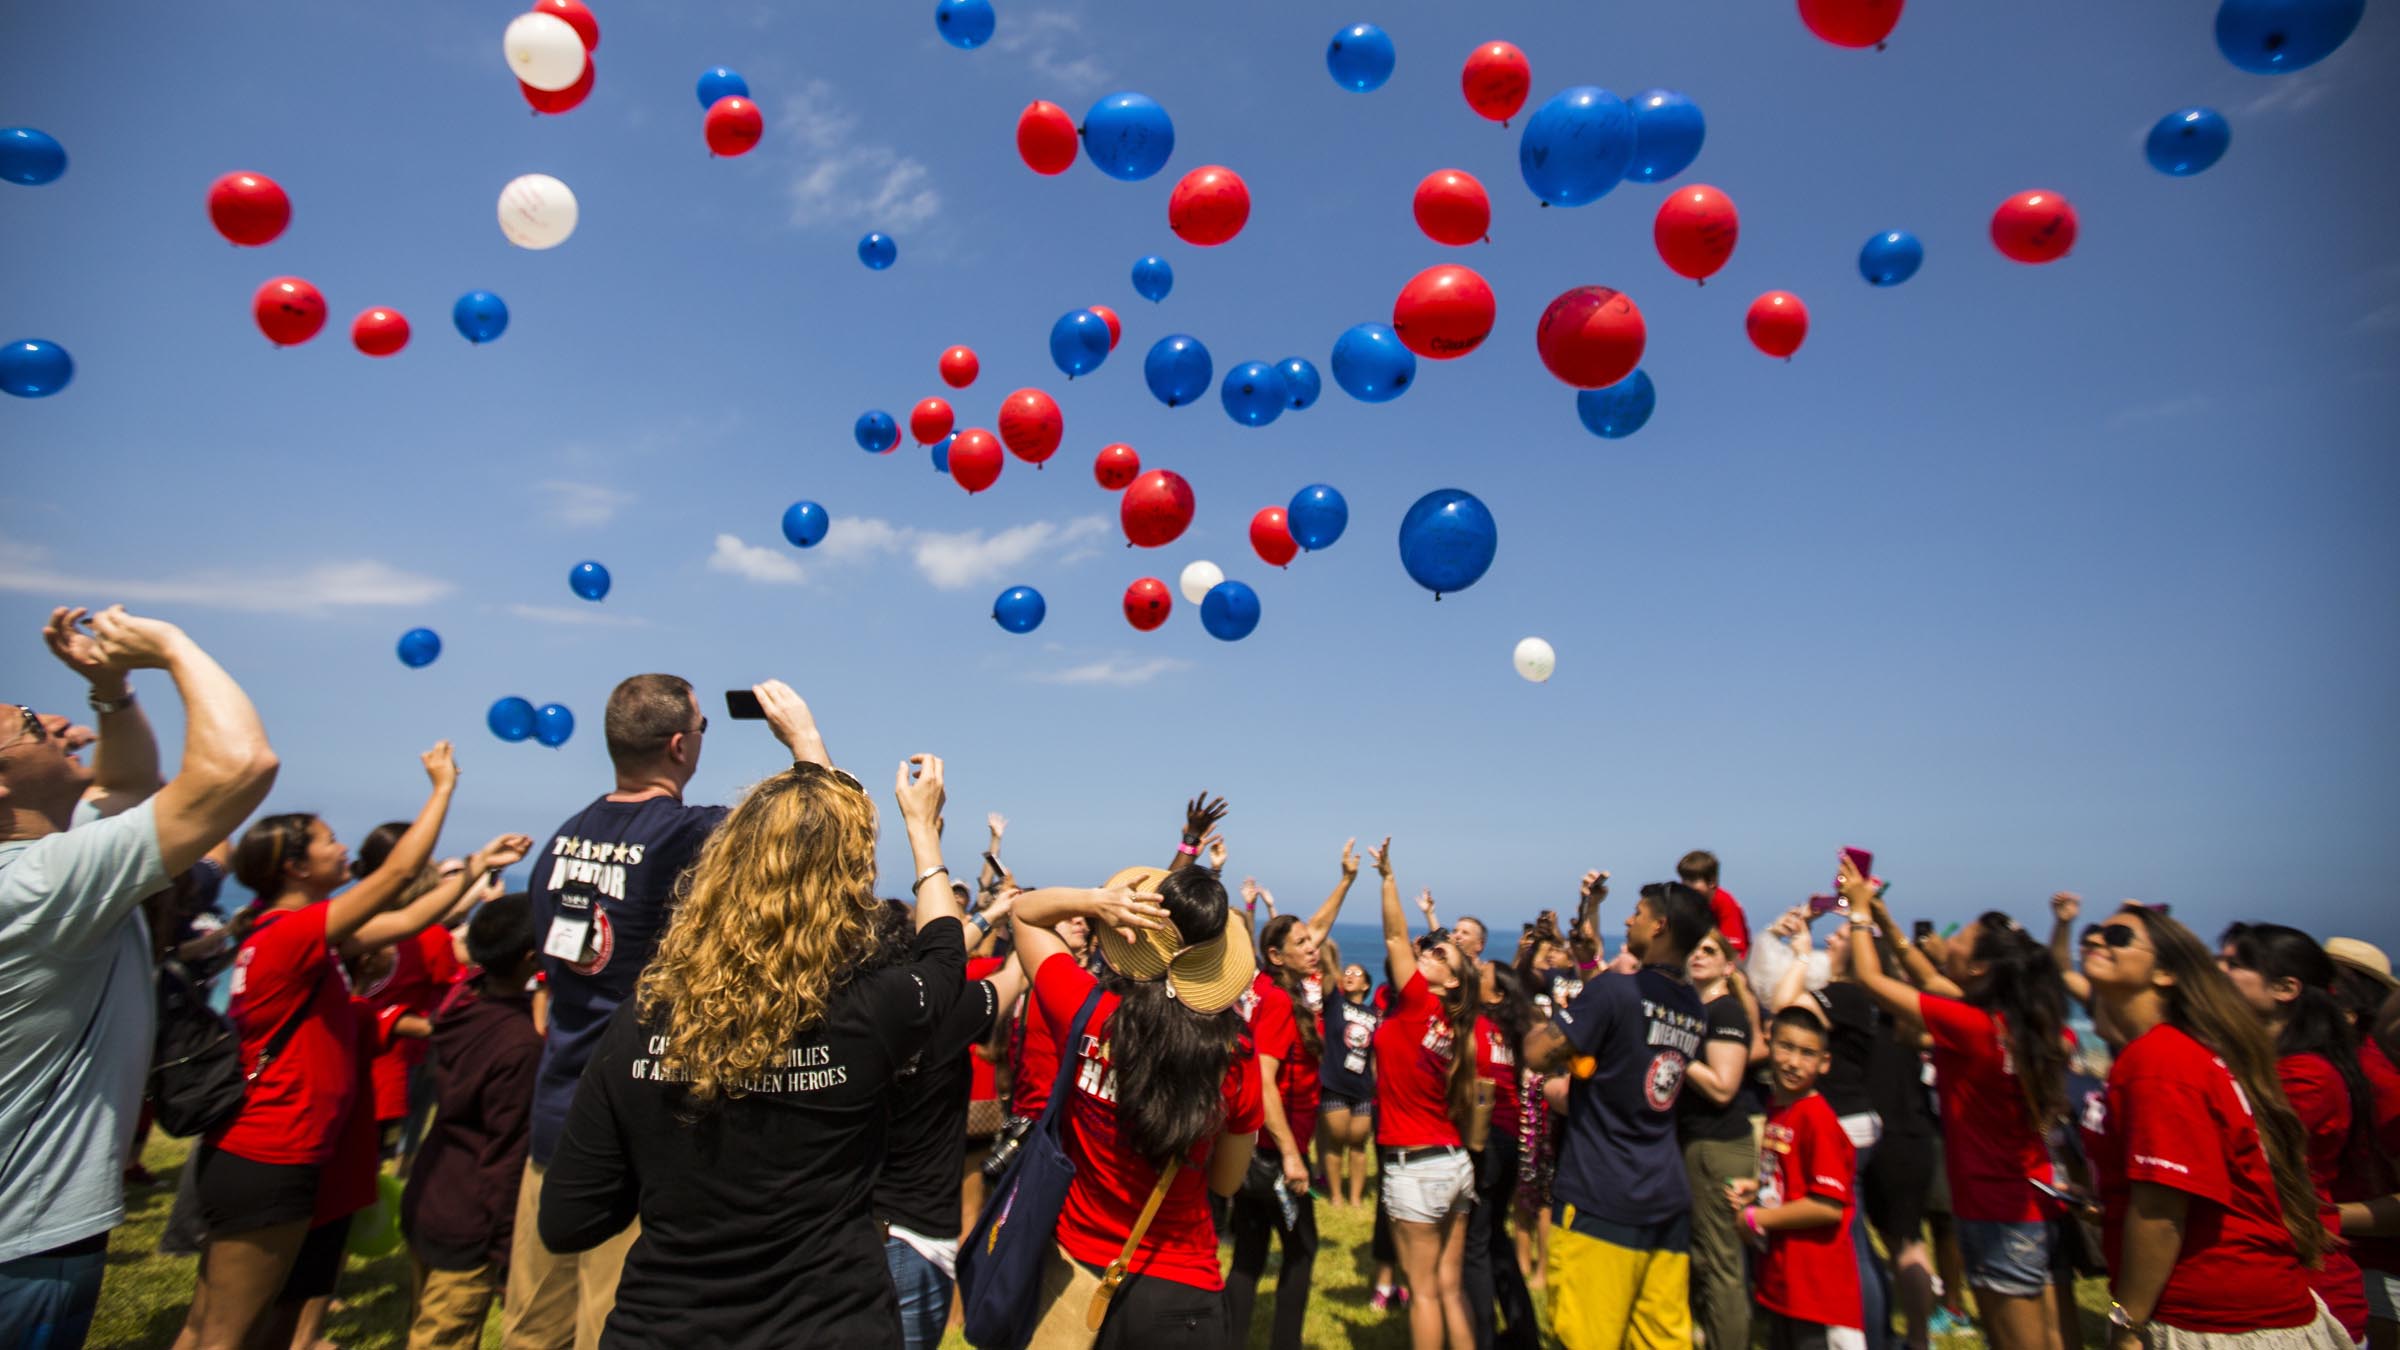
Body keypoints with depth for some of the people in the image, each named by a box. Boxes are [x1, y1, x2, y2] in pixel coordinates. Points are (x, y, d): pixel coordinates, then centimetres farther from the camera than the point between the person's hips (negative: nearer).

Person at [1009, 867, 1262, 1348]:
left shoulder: (1085, 1007, -18)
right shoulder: (1235, 1053, -17)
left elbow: (1024, 910, 0)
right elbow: (1226, 1181, -1)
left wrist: (1093, 900, -19)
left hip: (1074, 1272, 1)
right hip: (1183, 1292, 0)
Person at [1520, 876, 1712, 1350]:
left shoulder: (1615, 990, -16)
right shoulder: (1693, 1007, 8)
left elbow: (1537, 1055, -16)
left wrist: (1545, 1025, 3)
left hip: (1600, 1203, -7)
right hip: (1668, 1203, 8)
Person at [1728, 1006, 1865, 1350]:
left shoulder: (1817, 1118, -19)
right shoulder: (1776, 1110, 7)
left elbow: (1829, 1206, -24)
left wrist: (1755, 1217, -15)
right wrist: (1756, 1188, 5)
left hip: (1818, 1292, -9)